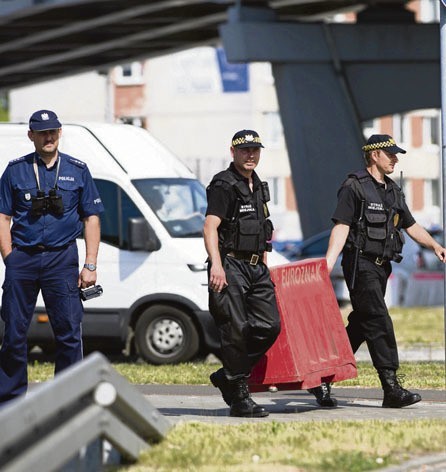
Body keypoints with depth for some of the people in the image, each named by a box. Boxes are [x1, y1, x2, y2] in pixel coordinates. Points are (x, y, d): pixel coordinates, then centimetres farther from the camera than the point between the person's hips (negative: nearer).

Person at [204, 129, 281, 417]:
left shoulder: (258, 186, 18)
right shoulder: (224, 185, -9)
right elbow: (210, 227, -18)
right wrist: (216, 264, -30)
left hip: (256, 268, 8)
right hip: (231, 266, -8)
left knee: (269, 325, 0)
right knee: (236, 330, -6)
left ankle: (228, 376, 15)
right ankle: (239, 398, -1)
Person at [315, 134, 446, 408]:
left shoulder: (393, 191, 17)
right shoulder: (354, 187, -8)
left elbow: (411, 226, 23)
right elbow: (341, 227, -14)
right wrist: (328, 263, -23)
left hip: (381, 266, 8)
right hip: (361, 264, -8)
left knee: (360, 324, 11)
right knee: (379, 322, -14)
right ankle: (392, 388, -17)